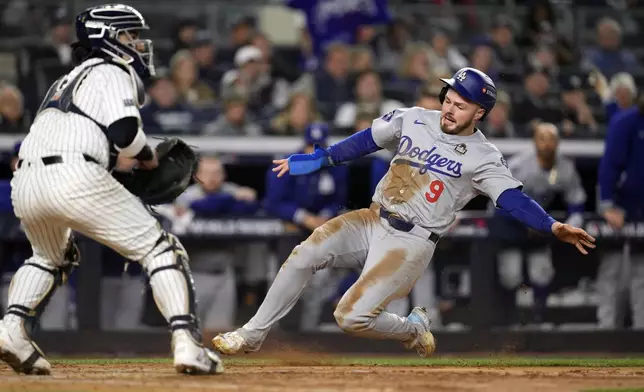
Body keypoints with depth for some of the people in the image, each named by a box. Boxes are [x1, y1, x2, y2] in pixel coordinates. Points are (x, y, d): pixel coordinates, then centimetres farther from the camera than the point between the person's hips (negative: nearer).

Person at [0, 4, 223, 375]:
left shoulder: (69, 80, 34)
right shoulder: (111, 72, 8)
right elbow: (124, 131, -9)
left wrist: (131, 160, 20)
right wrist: (148, 155, 10)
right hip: (74, 177, -8)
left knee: (52, 257, 35)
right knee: (161, 248, 2)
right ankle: (187, 342, -12)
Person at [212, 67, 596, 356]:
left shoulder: (483, 158, -9)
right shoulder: (413, 120, 3)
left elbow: (514, 199, -17)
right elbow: (366, 142, 12)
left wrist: (553, 226, -33)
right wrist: (319, 159, 6)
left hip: (411, 243, -5)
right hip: (373, 220, 5)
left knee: (353, 316, -19)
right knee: (305, 255, -15)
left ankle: (413, 329, 12)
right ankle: (252, 335, -2)